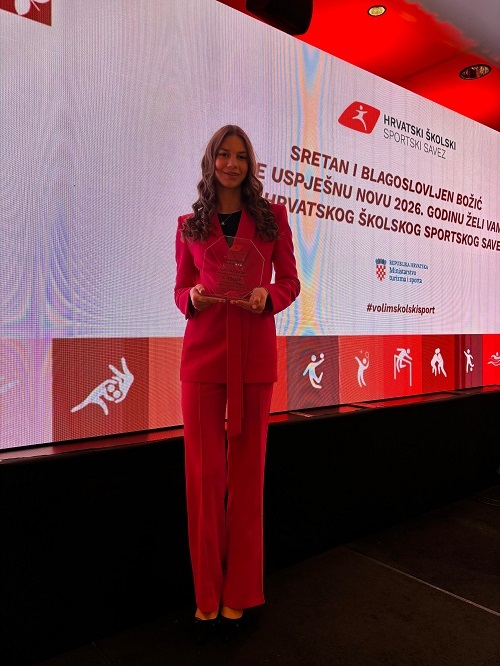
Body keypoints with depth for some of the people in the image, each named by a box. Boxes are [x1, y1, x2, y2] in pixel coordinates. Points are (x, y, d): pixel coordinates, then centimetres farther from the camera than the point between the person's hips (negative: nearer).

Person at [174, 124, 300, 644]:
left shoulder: (272, 216, 11)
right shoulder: (190, 224, 13)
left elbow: (289, 280, 10)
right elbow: (181, 290, 14)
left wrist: (267, 297, -11)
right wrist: (193, 299, -9)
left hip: (255, 353, 0)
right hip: (203, 353, 1)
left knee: (247, 472, 5)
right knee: (203, 472, 1)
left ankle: (239, 595, 23)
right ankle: (207, 597, 19)